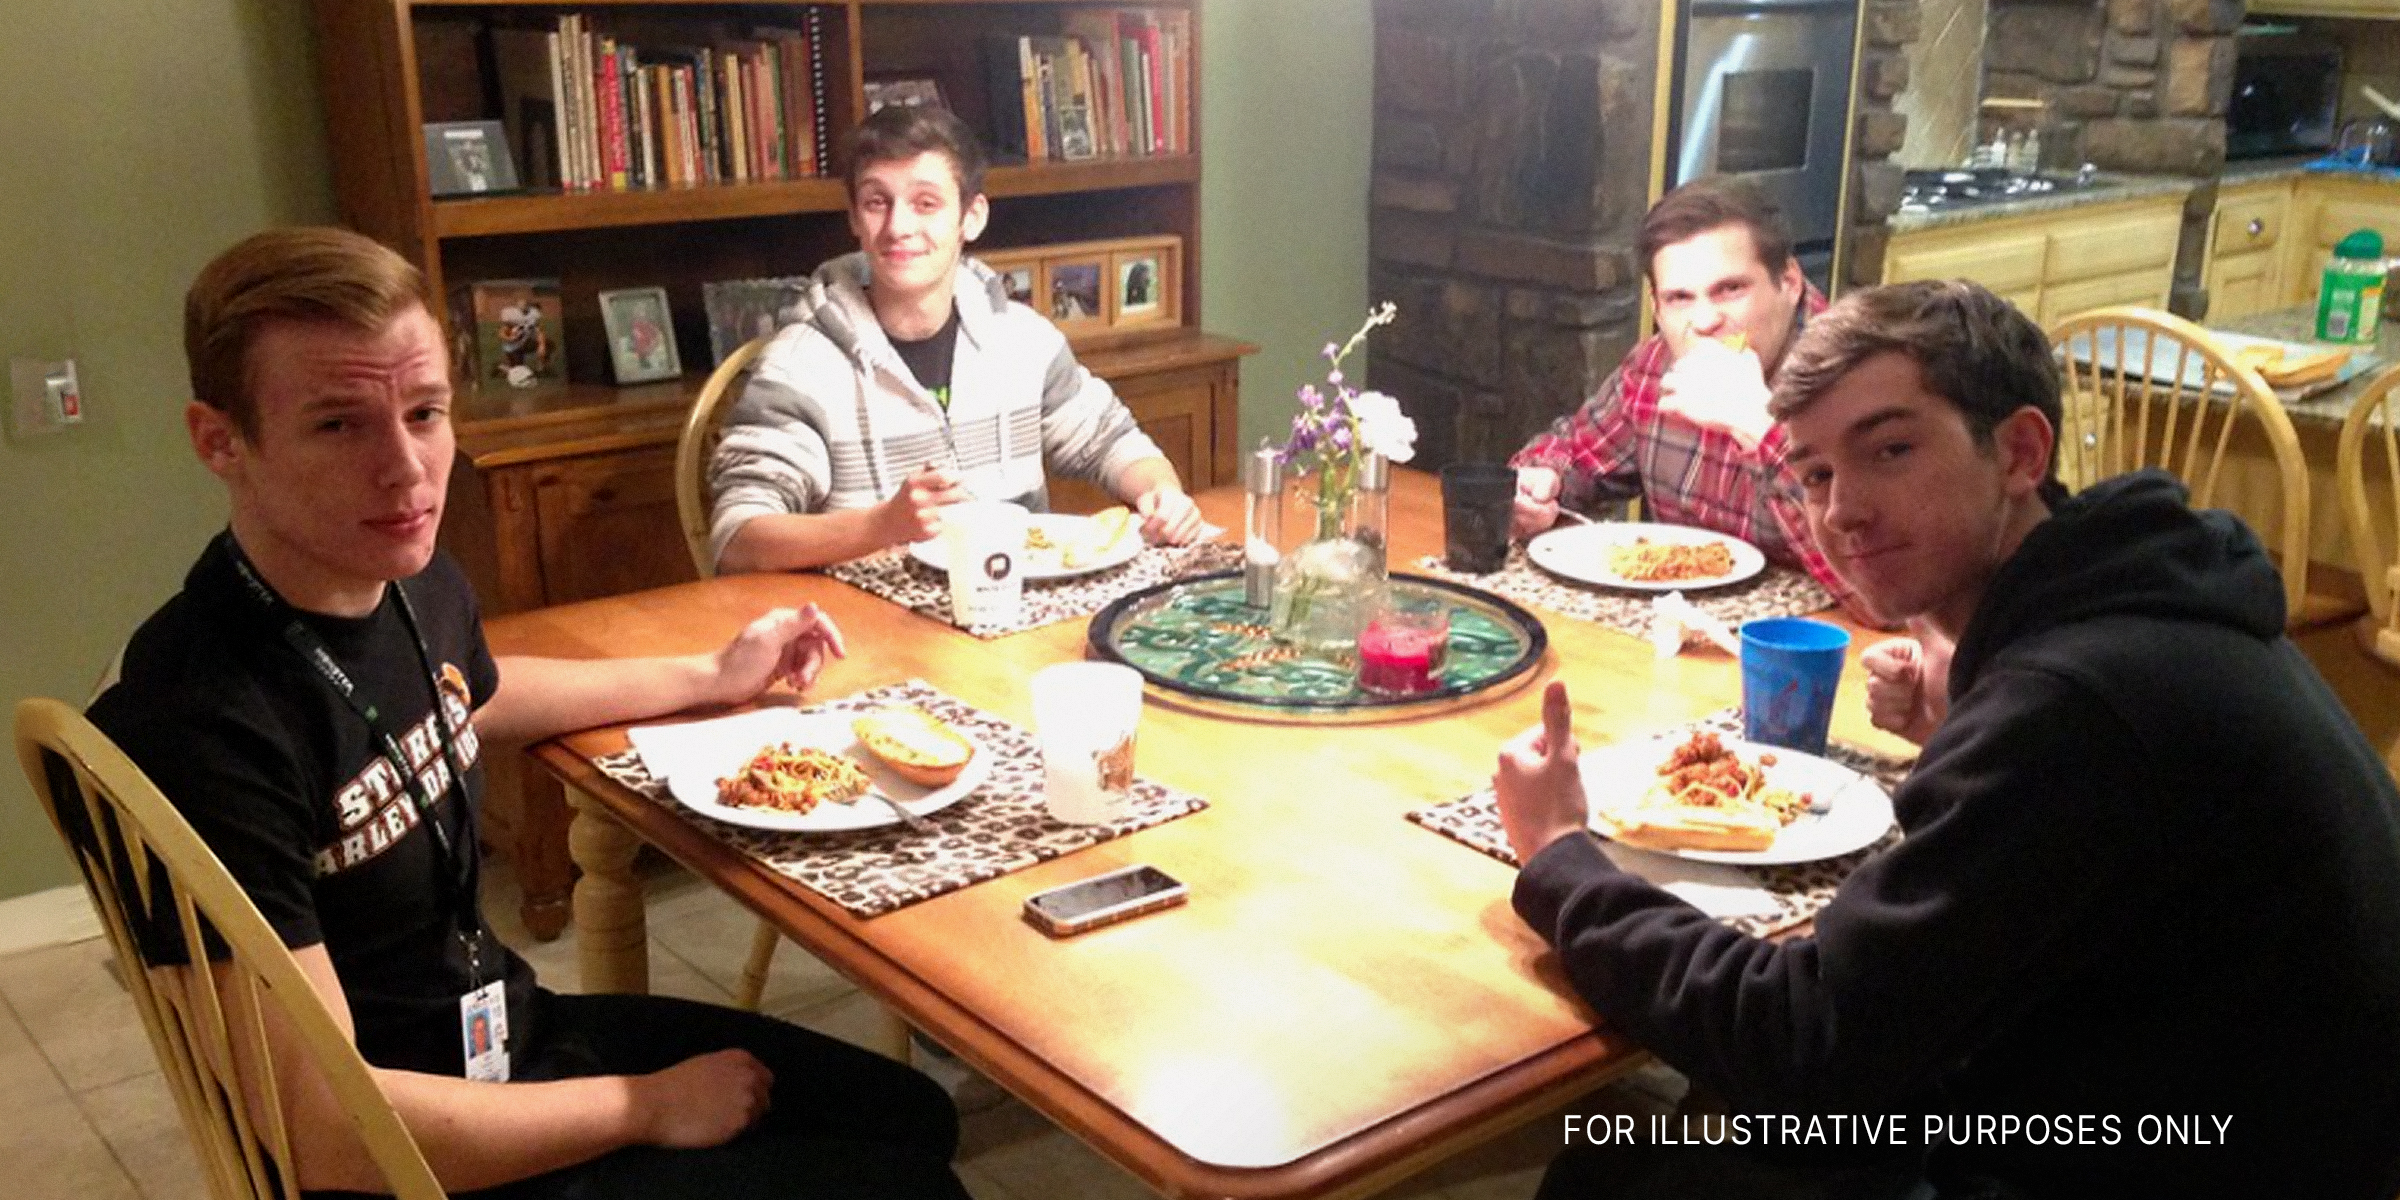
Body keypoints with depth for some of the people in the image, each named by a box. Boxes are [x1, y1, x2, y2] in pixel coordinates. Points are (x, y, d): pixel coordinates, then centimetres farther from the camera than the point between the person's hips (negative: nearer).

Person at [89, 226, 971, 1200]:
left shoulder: (417, 584, -7)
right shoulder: (200, 726, -32)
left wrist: (713, 677, 19)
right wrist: (650, 1106, -18)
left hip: (514, 1030, 8)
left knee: (914, 1117, 15)